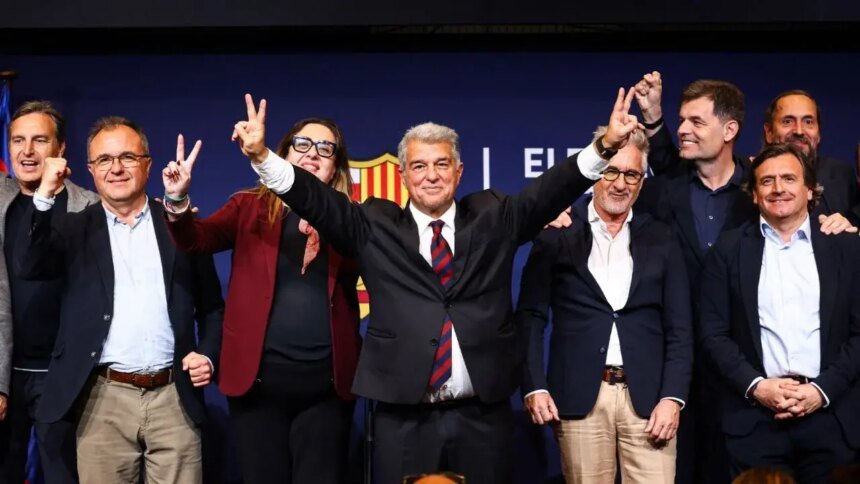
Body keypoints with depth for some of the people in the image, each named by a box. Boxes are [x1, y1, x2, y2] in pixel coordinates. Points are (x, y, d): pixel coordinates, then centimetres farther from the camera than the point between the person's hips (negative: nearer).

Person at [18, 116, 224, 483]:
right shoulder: (77, 229, 9)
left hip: (173, 397, 0)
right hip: (103, 401, 0)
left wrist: (208, 356, -3)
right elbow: (31, 267, -9)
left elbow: (212, 307, 13)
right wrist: (45, 196, -16)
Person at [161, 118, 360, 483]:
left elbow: (362, 266, -10)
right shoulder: (251, 206, 7)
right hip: (258, 376, 0)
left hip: (327, 381, 0)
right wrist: (178, 200, -24)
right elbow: (196, 239, -6)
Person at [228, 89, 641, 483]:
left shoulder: (492, 218, 9)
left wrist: (605, 146, -16)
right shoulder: (376, 226, 7)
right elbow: (318, 200, -4)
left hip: (483, 416, 1)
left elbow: (550, 191, -2)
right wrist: (262, 156, -19)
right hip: (403, 419, -1)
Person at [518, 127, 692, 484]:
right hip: (579, 397, -1)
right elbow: (531, 317, 4)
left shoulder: (660, 239, 9)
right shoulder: (558, 234, 4)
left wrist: (672, 397, -3)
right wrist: (534, 387, -6)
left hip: (647, 398, 1)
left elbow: (679, 329, 7)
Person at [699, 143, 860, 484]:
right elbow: (712, 333, 2)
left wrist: (823, 390, -8)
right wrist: (756, 386, -10)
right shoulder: (729, 249, 6)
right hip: (754, 420, 0)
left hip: (830, 418, 1)